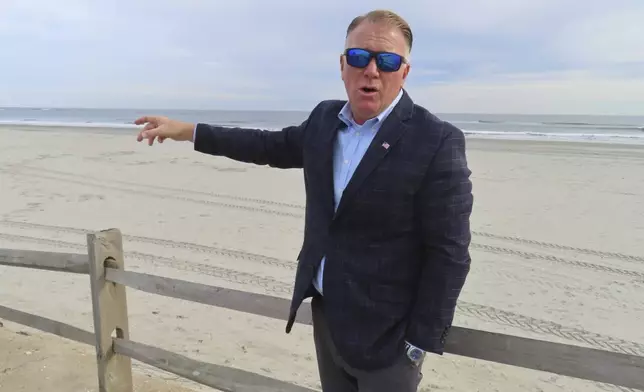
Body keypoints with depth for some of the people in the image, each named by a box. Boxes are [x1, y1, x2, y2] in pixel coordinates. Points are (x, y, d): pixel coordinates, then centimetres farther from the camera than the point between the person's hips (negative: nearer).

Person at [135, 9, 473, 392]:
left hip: (385, 332, -5)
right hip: (326, 312, 6)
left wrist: (421, 342, -13)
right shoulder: (325, 118, 1)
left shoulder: (438, 142, -18)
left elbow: (449, 254, -16)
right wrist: (187, 130, 17)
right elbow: (275, 145, 17)